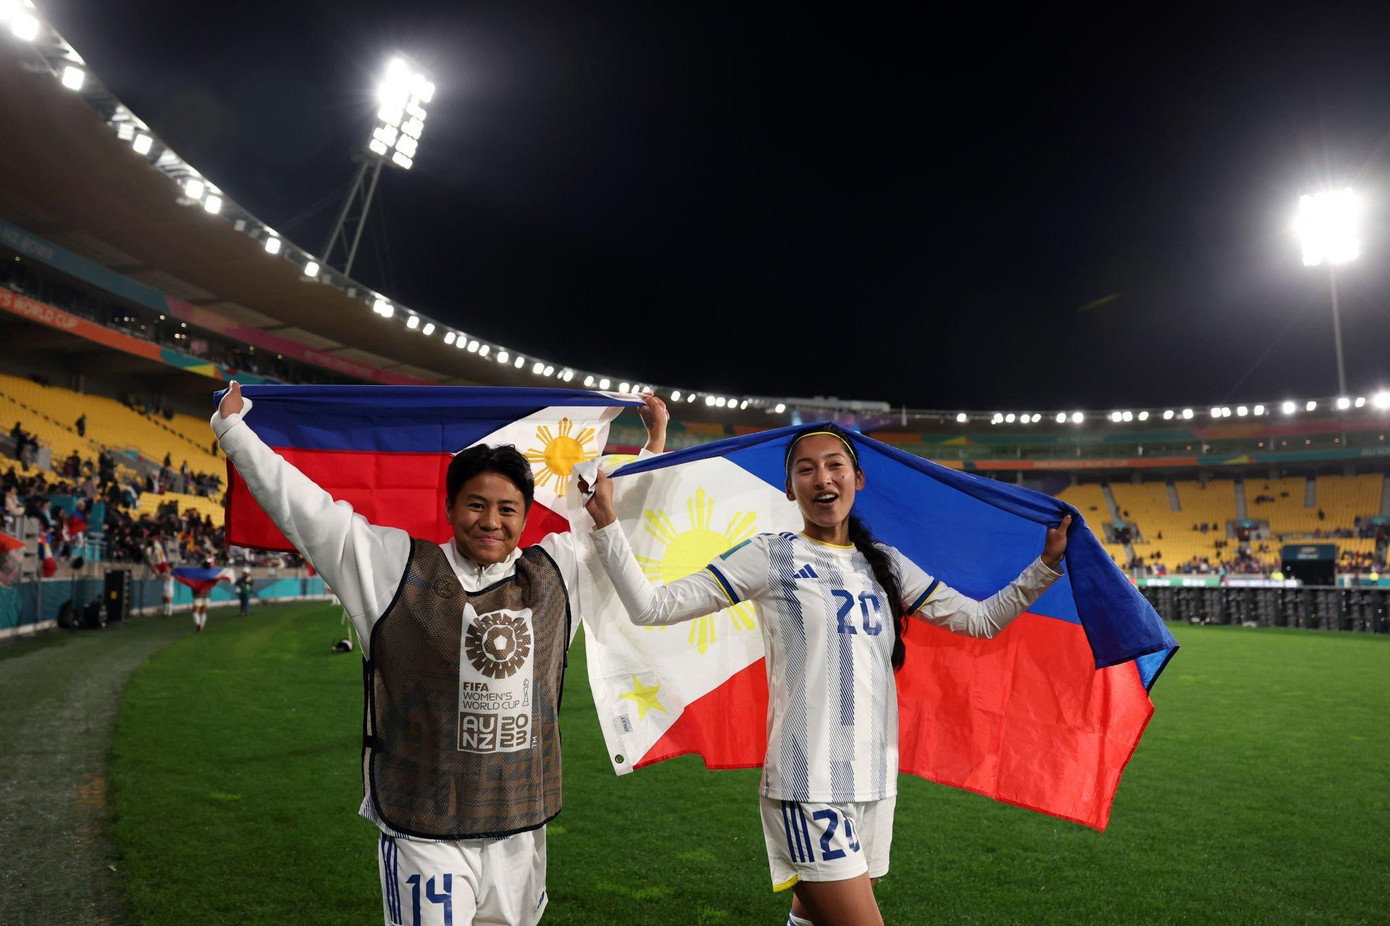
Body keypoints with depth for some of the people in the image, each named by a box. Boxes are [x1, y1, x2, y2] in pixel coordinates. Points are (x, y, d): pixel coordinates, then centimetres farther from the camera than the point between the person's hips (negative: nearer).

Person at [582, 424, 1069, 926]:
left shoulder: (886, 564, 12)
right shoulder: (769, 557, -4)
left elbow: (981, 619, 16)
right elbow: (651, 607, -7)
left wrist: (1046, 564, 9)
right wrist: (606, 523, -15)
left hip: (876, 781, 6)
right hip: (808, 786, -5)